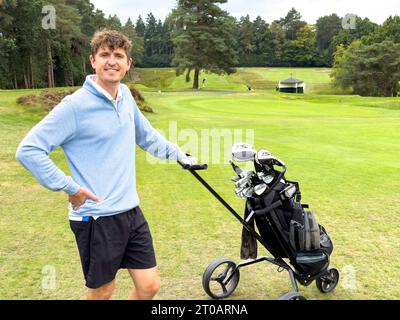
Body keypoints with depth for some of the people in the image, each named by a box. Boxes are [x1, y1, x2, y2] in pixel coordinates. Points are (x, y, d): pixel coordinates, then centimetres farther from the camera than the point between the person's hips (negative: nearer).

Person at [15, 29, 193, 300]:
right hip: (96, 218, -6)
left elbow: (146, 135, 23)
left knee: (149, 286, 12)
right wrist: (70, 188, -17)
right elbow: (28, 150, -17)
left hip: (131, 211, 6)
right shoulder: (75, 105, -16)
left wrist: (179, 154, 22)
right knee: (102, 291, 12)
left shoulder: (126, 95, 5)